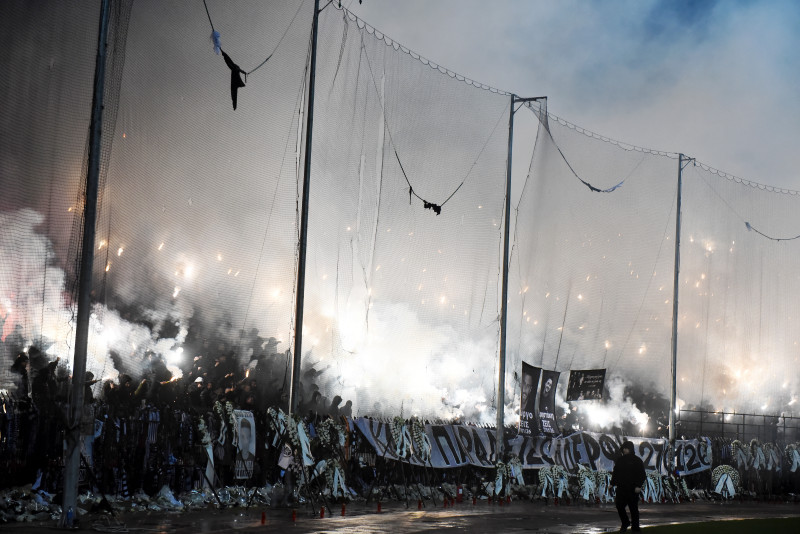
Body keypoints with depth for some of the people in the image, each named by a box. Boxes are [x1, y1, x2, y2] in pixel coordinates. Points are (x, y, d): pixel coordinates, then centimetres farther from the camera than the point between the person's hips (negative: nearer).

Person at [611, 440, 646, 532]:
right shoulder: (619, 460, 13)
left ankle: (635, 527, 11)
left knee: (633, 508, 1)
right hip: (621, 488, 4)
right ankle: (625, 523, 20)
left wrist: (638, 486, -14)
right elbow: (615, 473, 19)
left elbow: (641, 474, -5)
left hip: (632, 489, -4)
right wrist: (613, 483, 10)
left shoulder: (637, 460, -1)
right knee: (619, 506, -1)